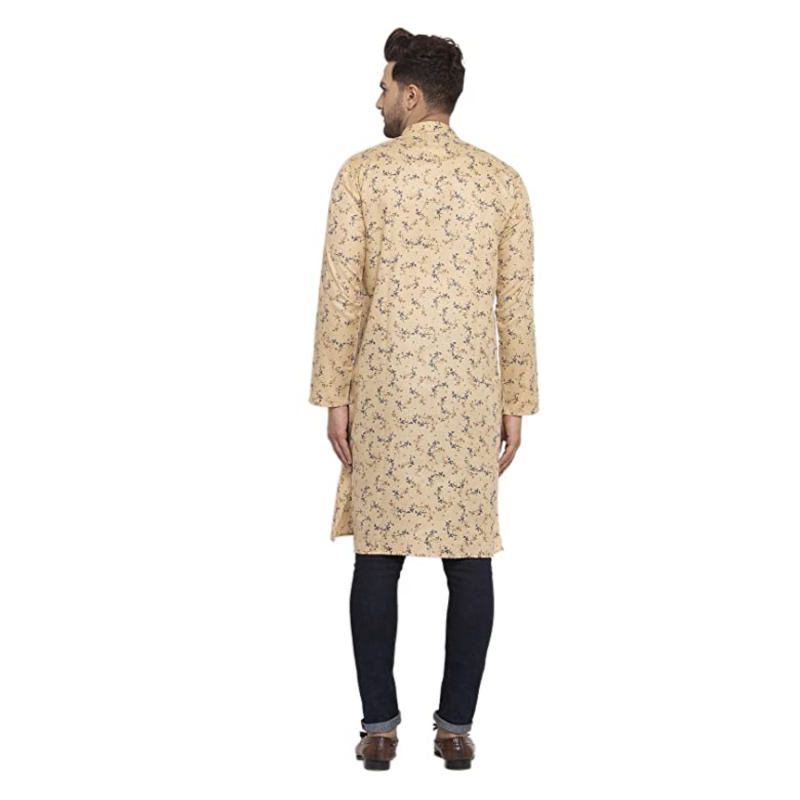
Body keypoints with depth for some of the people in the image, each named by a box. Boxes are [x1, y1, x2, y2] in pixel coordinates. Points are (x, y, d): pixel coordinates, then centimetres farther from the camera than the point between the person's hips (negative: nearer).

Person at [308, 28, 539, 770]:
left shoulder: (362, 172, -2)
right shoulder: (502, 180, 4)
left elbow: (340, 292, -5)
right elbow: (515, 303, 3)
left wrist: (334, 395, 1)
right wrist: (516, 403, 8)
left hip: (385, 390, -1)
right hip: (471, 395, 2)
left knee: (378, 555, 6)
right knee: (468, 556, 6)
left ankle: (378, 725, 10)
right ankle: (456, 725, 11)